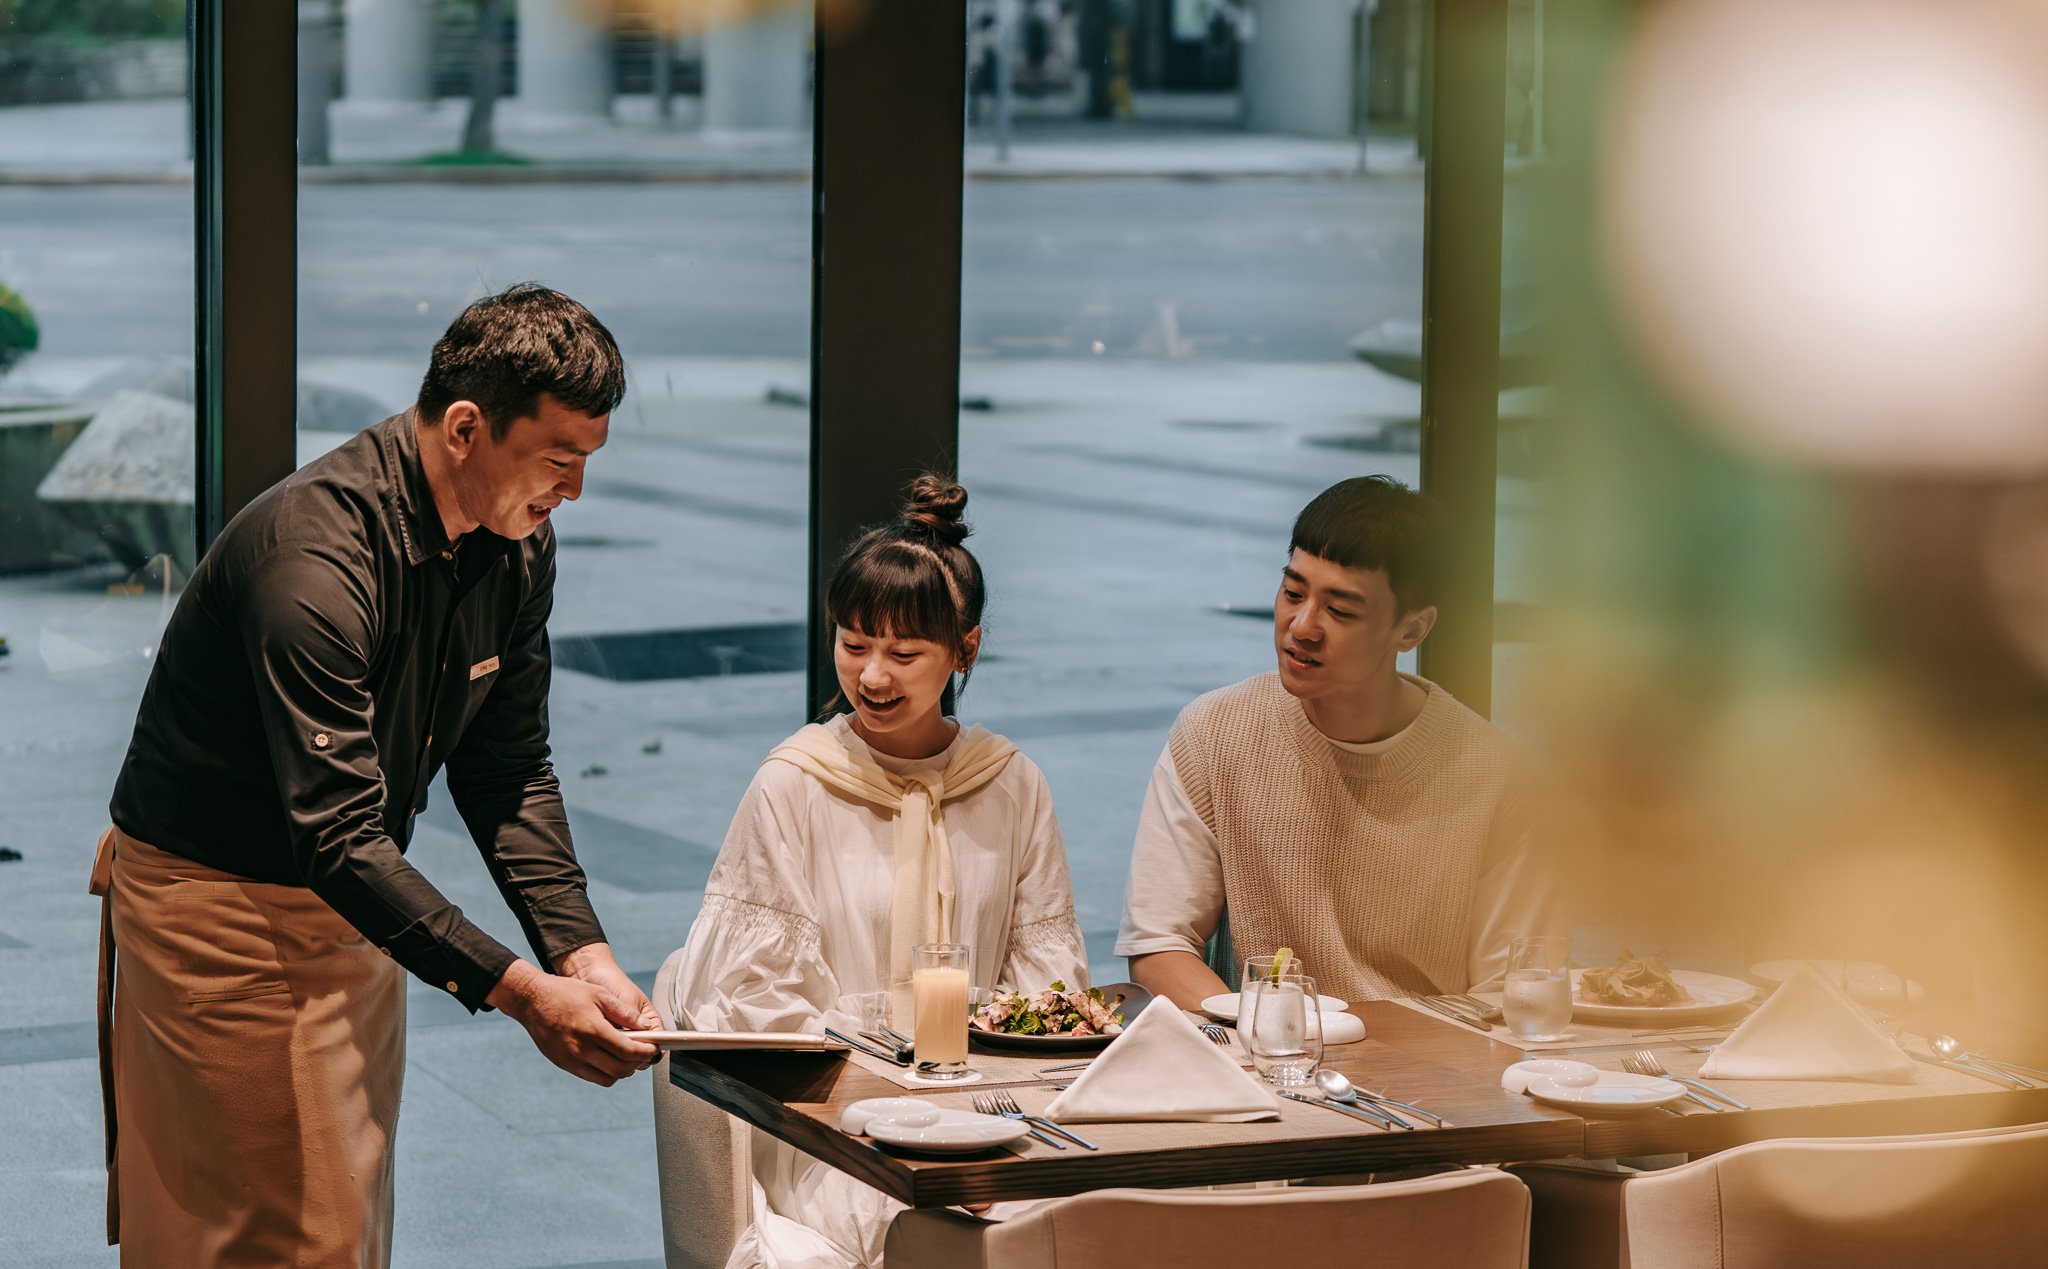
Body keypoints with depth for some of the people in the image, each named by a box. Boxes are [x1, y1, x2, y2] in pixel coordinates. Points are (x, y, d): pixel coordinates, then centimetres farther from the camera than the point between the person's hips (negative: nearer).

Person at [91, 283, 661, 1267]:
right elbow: (339, 837, -34)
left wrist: (583, 953, -11)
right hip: (216, 902, -8)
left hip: (352, 904, 8)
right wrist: (519, 992, -38)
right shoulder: (315, 555, -31)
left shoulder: (517, 545, -4)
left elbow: (508, 774, 3)